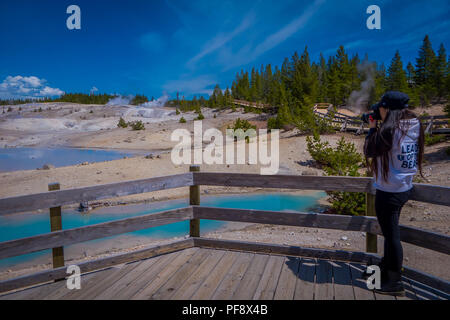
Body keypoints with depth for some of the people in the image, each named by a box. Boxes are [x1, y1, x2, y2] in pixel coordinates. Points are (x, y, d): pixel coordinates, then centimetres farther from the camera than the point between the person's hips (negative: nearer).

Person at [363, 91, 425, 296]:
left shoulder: (389, 130, -25)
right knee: (391, 231, 25)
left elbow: (369, 151, -12)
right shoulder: (414, 126, 2)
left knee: (391, 235, 3)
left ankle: (394, 283, 18)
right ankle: (388, 265, 45)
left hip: (389, 192, -9)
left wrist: (372, 129, 0)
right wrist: (378, 128, 7)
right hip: (405, 188, 9)